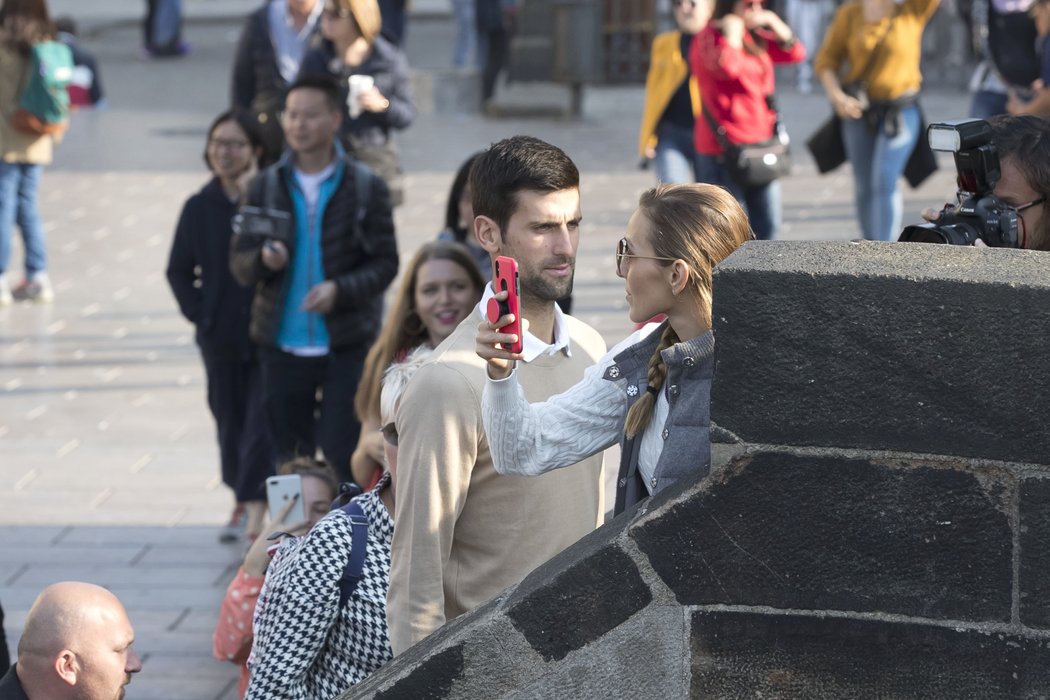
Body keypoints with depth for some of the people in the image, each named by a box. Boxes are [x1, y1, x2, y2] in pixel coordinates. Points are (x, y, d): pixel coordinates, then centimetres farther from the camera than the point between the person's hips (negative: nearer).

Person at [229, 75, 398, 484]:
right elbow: (239, 263, 5)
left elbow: (385, 263, -2)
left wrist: (339, 289, -20)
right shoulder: (266, 186, 5)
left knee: (343, 455, -5)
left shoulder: (366, 187, -1)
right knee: (289, 458, 8)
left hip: (346, 346, -2)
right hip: (282, 346, 2)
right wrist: (263, 261, -18)